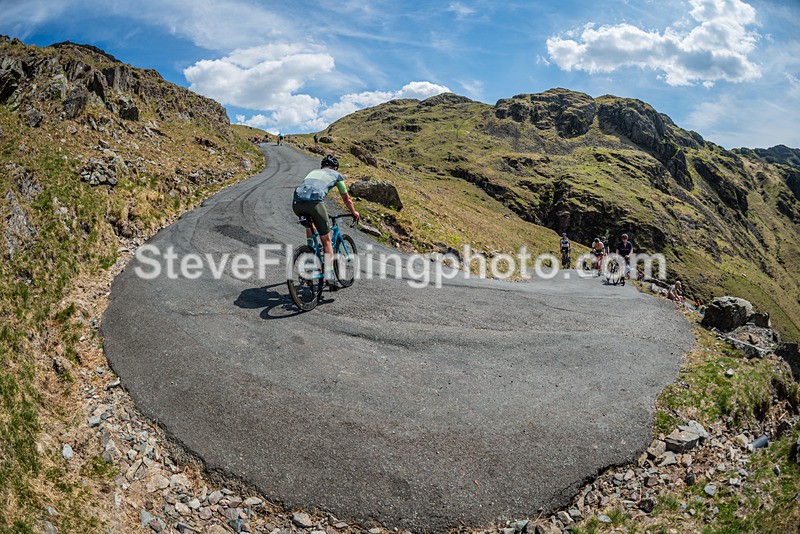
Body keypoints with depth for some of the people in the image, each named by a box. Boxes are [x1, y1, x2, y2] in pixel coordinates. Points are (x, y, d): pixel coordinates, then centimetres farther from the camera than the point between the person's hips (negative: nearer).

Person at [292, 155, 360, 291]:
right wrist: (354, 212, 53)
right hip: (314, 202, -4)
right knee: (327, 241, 7)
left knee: (310, 220, 39)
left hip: (296, 203, 4)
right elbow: (346, 199, 34)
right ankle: (329, 277, 1)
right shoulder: (336, 175, 25)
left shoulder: (313, 172, 37)